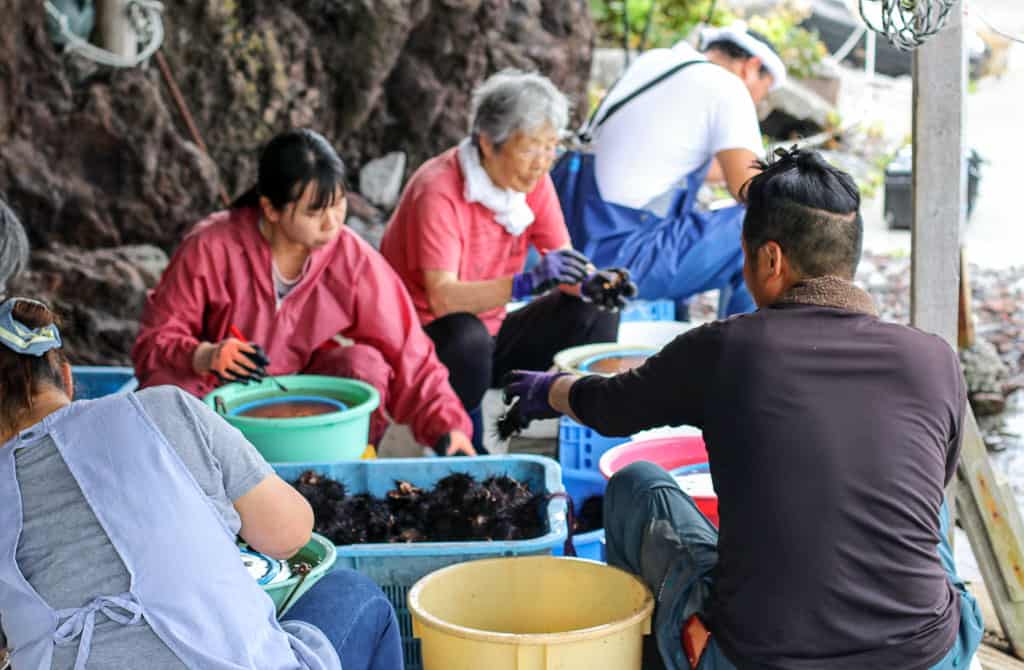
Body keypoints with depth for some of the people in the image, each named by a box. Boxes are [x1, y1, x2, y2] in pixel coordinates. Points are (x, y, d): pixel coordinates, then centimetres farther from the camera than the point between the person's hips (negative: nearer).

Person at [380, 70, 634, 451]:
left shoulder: (534, 179, -3)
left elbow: (564, 260, -3)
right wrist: (525, 283, -47)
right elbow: (442, 297, -34)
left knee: (594, 314, -8)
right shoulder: (438, 191, -24)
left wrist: (593, 282, -27)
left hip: (491, 333, 7)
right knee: (467, 335, -38)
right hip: (425, 339, -7)